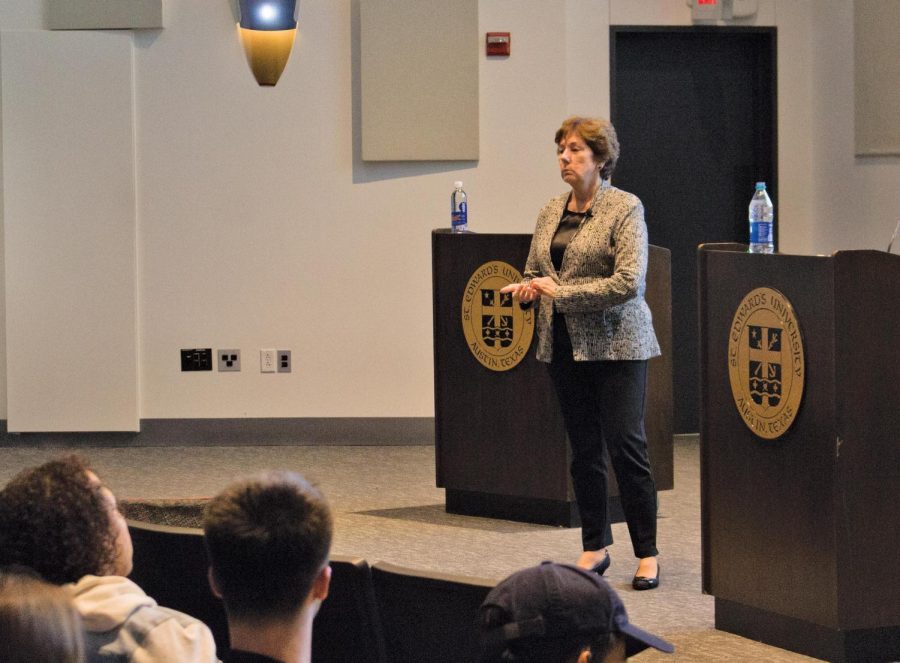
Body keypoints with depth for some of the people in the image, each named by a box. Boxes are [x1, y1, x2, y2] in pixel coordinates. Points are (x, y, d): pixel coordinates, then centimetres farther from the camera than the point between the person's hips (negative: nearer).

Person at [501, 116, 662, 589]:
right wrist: (526, 288, -3)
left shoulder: (625, 209, -8)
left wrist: (561, 292, -16)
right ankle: (595, 547, 18)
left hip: (615, 343, -6)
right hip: (563, 346, 6)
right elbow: (535, 272, 22)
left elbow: (629, 282, -17)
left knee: (625, 445, -8)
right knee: (584, 449, 9)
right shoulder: (551, 213, 12)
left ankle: (647, 554, -2)